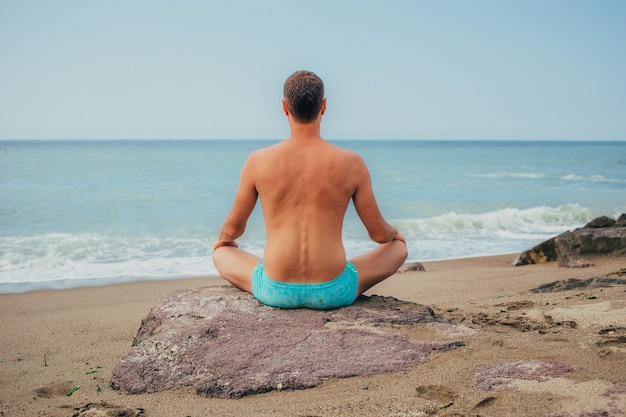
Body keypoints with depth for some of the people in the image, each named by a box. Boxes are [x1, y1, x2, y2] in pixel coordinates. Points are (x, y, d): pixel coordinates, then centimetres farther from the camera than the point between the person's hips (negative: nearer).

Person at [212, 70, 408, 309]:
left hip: (276, 291, 1)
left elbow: (233, 227, 10)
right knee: (398, 247, 26)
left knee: (221, 254, 31)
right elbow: (378, 233, 5)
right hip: (332, 292, 0)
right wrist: (394, 233, 31)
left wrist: (223, 239, 35)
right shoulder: (351, 163, -5)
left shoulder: (258, 161, -4)